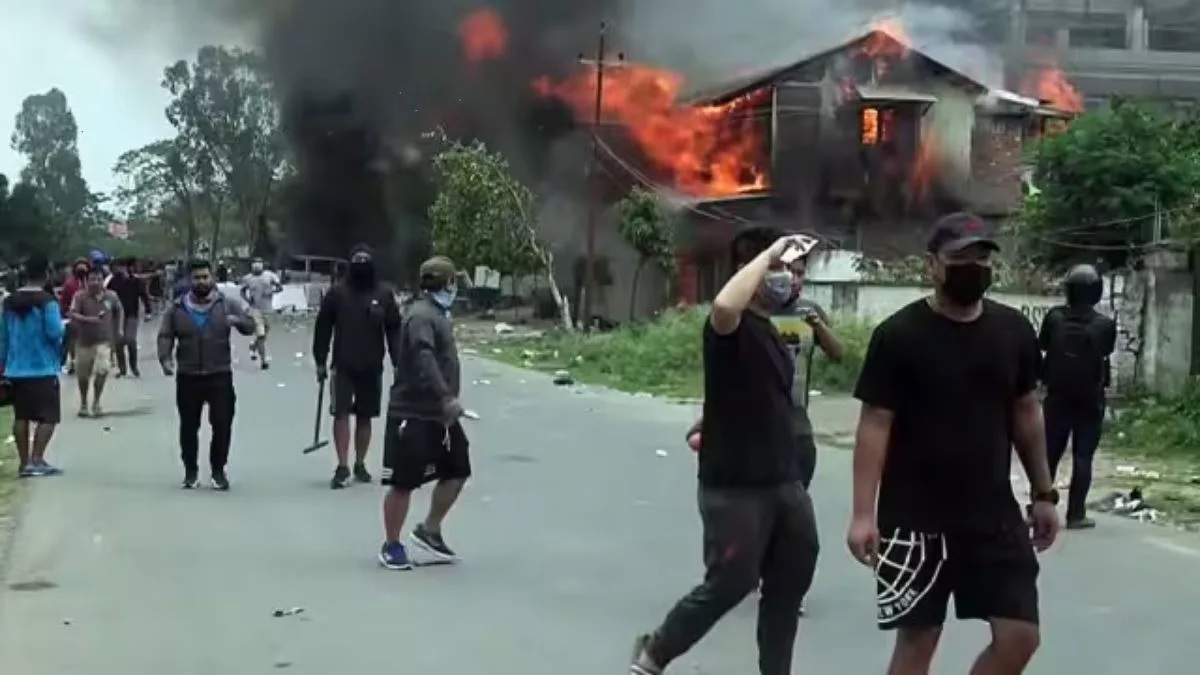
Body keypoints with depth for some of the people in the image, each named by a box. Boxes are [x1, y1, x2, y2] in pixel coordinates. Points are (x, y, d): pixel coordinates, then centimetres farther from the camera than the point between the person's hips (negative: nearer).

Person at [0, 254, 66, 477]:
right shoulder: (47, 301, -12)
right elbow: (55, 332, -19)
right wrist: (62, 327, 4)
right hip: (43, 369, -6)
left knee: (21, 416, 12)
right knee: (48, 416, 0)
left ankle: (24, 462, 13)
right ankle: (36, 460, -10)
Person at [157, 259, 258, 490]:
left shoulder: (225, 305, 3)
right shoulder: (177, 308, 5)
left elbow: (250, 326, 1)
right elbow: (165, 336, 5)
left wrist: (239, 320, -23)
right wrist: (165, 358, -14)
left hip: (220, 375, -1)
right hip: (188, 376, 1)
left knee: (222, 424, -2)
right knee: (189, 426, 7)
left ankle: (219, 470, 12)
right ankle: (190, 471, 21)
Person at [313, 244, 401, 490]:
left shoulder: (384, 295, 1)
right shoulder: (337, 293, -3)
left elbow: (394, 331, 4)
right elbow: (322, 329, 1)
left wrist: (398, 363, 0)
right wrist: (320, 361, 0)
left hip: (372, 368, 2)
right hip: (343, 367, -2)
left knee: (365, 417, 10)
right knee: (341, 414, -7)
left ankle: (360, 464, 22)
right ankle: (342, 467, -4)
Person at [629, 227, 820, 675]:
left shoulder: (772, 334, 16)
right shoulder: (732, 328, -13)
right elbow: (724, 305, -39)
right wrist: (767, 254, -30)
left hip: (784, 483, 9)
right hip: (734, 487, -9)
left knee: (789, 585, 12)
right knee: (729, 584, -5)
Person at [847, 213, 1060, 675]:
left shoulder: (1013, 330, 4)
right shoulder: (899, 334, -10)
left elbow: (1026, 413, 14)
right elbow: (875, 425, -11)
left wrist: (1043, 492, 13)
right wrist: (864, 513, -16)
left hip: (993, 513, 4)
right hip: (916, 518, -4)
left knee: (1020, 635, 1)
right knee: (916, 637, 3)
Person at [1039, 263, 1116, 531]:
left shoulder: (1054, 318, -9)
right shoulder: (1105, 325, -11)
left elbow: (1042, 344, 7)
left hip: (1057, 397, 2)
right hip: (1090, 401, -2)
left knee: (1049, 454, 11)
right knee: (1082, 458, 4)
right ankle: (1076, 514, 3)